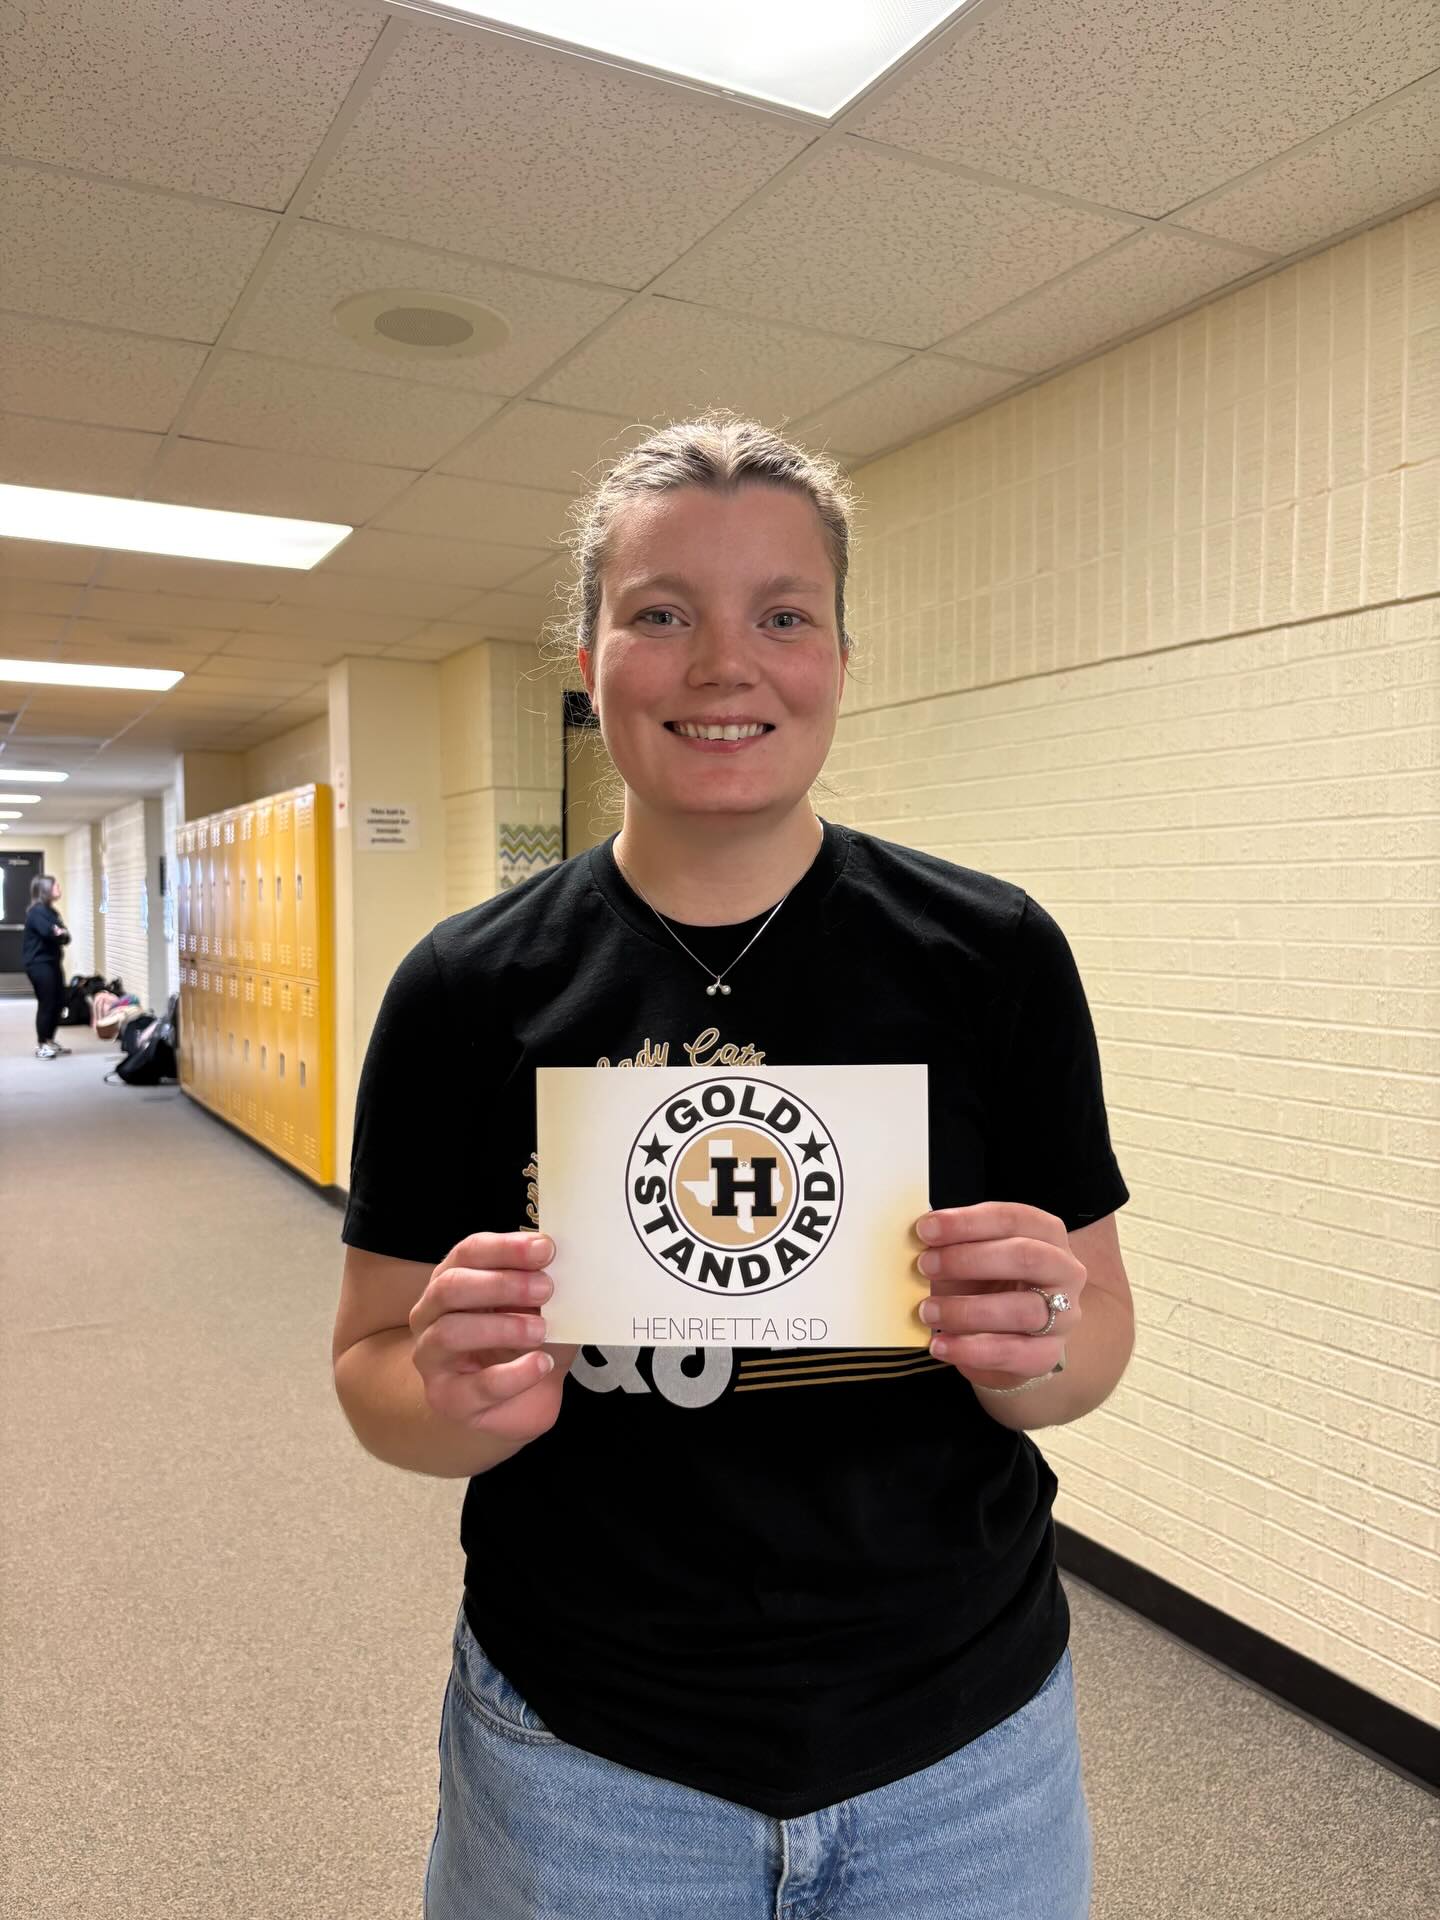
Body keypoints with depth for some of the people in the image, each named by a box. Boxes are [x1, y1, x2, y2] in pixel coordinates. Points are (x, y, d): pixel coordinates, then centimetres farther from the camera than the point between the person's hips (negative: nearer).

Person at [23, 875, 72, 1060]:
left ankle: (50, 1041, 24)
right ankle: (41, 1045, 3)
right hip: (39, 963, -9)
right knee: (46, 1004, -6)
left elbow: (65, 935, 8)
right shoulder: (37, 911, -12)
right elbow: (49, 932, -25)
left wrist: (62, 934, -15)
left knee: (58, 1002, 12)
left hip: (52, 962, 9)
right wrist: (62, 934, -5)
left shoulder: (51, 910, 16)